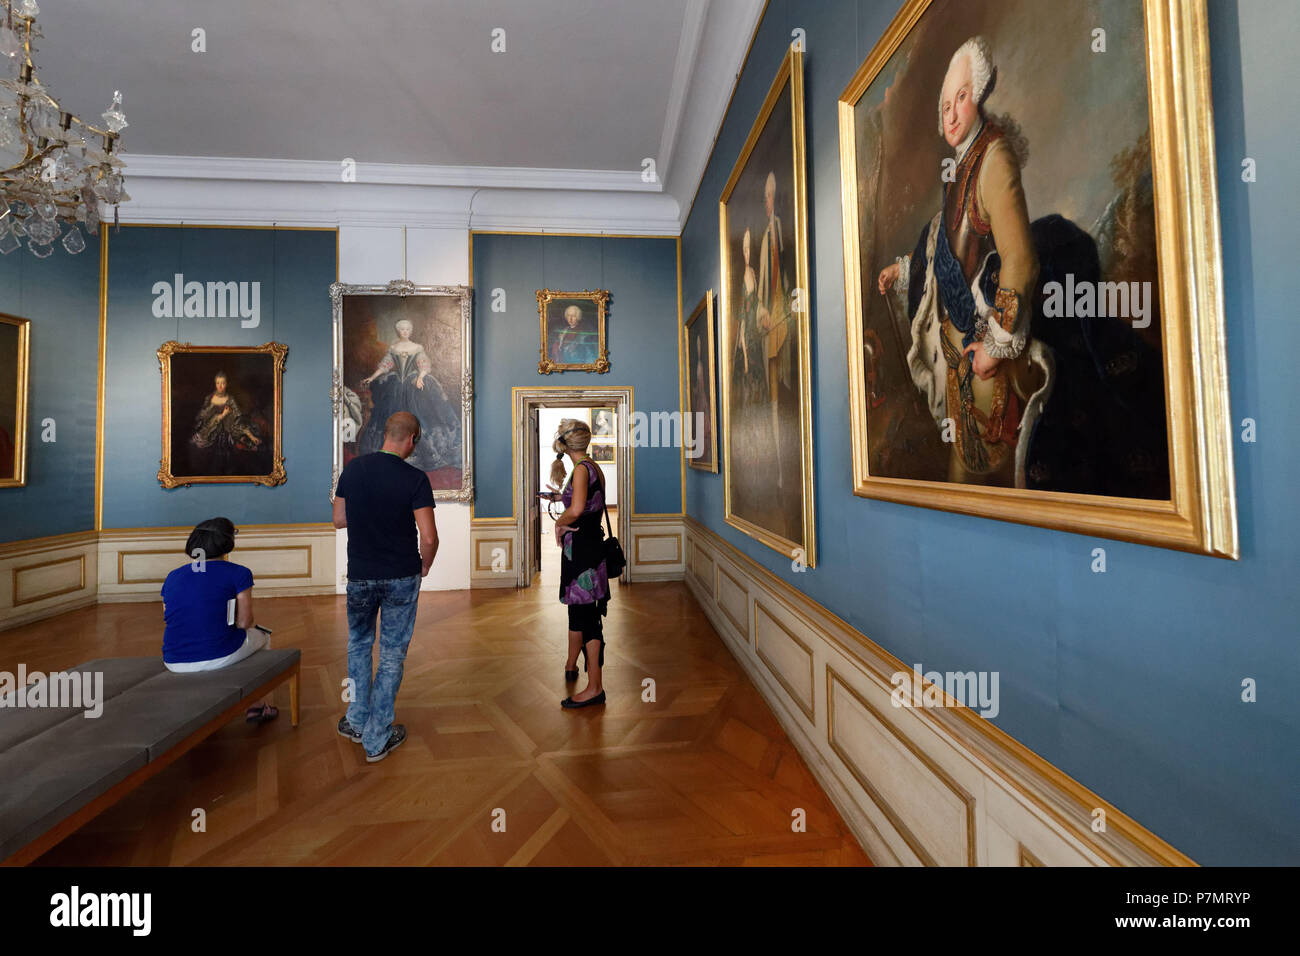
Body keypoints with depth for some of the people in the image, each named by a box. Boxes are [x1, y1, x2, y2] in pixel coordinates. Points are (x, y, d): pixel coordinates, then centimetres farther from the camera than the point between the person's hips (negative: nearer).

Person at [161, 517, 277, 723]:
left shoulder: (172, 577, 8)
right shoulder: (238, 573, -8)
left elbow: (169, 622, 14)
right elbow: (244, 622, -9)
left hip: (175, 664, 5)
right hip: (219, 657, -5)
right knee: (262, 637, 28)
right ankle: (256, 706, 29)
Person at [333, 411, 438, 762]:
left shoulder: (353, 468, -3)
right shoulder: (415, 479, -16)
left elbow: (339, 519, 7)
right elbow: (429, 537, -20)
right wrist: (425, 566, -1)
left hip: (360, 575, 4)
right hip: (401, 578, -3)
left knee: (359, 644, 26)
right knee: (392, 655, 10)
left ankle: (357, 721, 34)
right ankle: (377, 739, 21)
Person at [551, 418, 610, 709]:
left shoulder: (581, 469, -16)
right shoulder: (595, 468, 11)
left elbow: (576, 510, -30)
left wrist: (559, 523, -12)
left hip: (580, 546, -9)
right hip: (591, 543, 9)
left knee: (585, 615, -3)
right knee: (577, 609, 24)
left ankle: (595, 688, 7)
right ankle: (571, 666, 44)